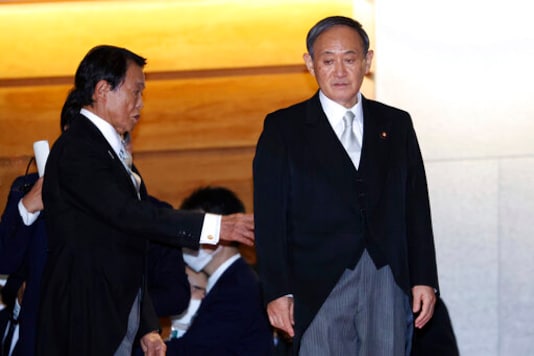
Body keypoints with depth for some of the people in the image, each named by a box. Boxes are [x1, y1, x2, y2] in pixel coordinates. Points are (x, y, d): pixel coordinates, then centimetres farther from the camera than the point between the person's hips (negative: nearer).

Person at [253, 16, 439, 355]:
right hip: (320, 286, -2)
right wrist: (277, 291, -6)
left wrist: (424, 279, 5)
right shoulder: (283, 128, 7)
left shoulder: (396, 124, 14)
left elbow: (417, 209, 12)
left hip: (388, 283, 2)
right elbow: (270, 218, 2)